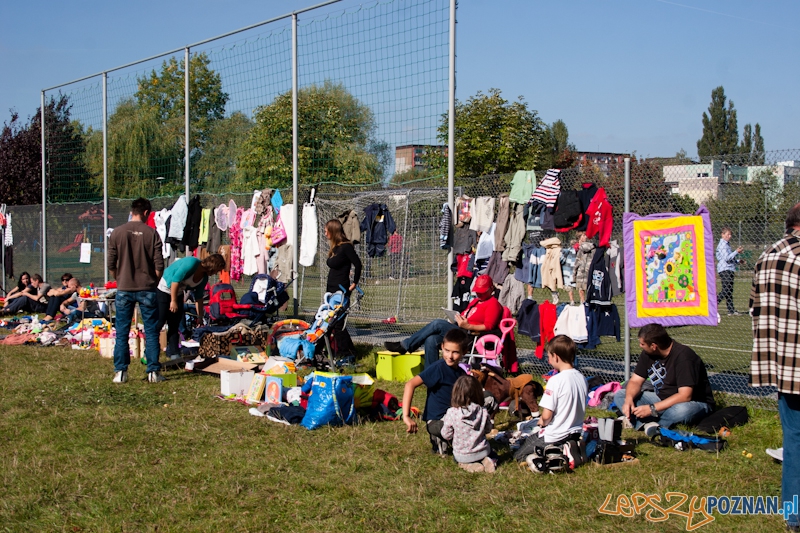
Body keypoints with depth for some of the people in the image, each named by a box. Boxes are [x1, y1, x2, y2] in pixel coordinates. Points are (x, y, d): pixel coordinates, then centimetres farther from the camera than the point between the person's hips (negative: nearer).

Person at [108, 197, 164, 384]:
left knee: (122, 332, 7)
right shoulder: (151, 233, -5)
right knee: (151, 332, 6)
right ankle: (153, 371, 6)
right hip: (147, 290, -1)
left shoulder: (117, 233, -1)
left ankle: (121, 372, 8)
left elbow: (111, 265, 2)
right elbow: (159, 265, -5)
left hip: (124, 289, 1)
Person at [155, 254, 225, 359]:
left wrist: (200, 317, 9)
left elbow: (198, 297, 9)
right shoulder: (192, 263, -24)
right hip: (163, 290, -8)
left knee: (175, 325, 5)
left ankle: (173, 354, 8)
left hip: (178, 293, 8)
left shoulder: (204, 278, 2)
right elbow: (175, 280, -27)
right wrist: (173, 301, -25)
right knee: (159, 322, -9)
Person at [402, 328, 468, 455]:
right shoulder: (439, 368, -15)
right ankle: (440, 441, -5)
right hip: (436, 422, -9)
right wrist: (406, 416, -30)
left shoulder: (461, 373, 9)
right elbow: (410, 384, -25)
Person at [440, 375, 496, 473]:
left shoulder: (452, 413, -22)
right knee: (489, 450, 37)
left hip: (462, 456, -2)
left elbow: (446, 435, -11)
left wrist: (445, 421, 7)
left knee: (455, 457, 34)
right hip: (482, 452, 2)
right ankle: (486, 461, 2)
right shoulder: (483, 412, -14)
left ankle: (469, 465, 1)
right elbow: (488, 429, 3)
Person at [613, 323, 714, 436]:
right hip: (662, 400, 7)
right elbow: (635, 381, 2)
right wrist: (628, 399, -21)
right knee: (620, 395, -6)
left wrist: (652, 409, -32)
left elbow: (685, 396, -30)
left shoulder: (683, 356, -24)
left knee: (682, 411, -43)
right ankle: (648, 423, -31)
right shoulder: (648, 354, -1)